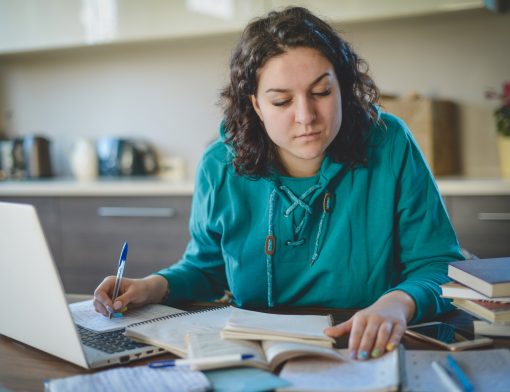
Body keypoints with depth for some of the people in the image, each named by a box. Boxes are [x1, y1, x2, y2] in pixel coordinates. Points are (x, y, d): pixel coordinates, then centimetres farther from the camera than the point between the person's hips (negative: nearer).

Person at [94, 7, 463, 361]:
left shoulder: (390, 145, -11)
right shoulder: (221, 168, -4)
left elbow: (439, 265, -7)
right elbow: (207, 267, 13)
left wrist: (398, 303, -29)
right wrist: (155, 286, -7)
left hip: (372, 356, -1)